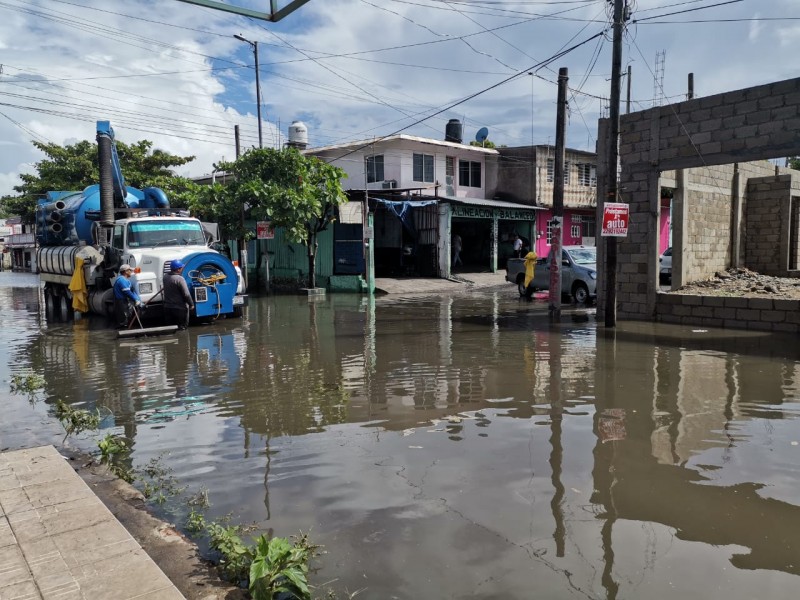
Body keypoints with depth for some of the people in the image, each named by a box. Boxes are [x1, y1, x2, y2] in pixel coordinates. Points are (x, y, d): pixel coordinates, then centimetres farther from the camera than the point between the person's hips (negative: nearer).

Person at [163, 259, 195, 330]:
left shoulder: (165, 277, 2)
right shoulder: (179, 279, -21)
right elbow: (186, 294, -19)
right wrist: (191, 304, -9)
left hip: (167, 307, 7)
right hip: (179, 308, -7)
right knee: (182, 328, 5)